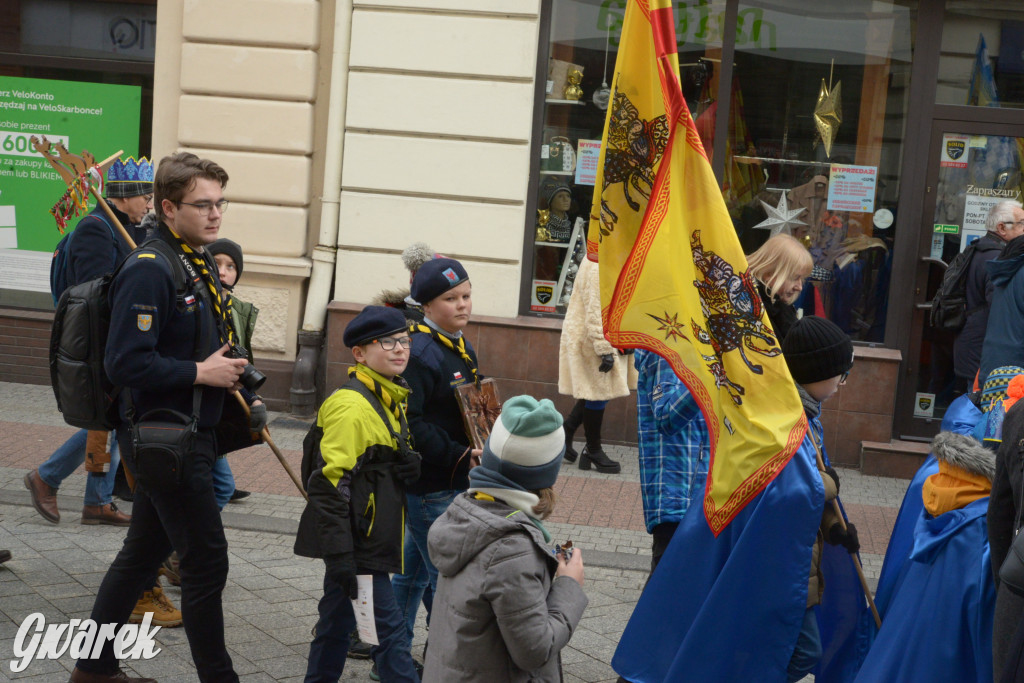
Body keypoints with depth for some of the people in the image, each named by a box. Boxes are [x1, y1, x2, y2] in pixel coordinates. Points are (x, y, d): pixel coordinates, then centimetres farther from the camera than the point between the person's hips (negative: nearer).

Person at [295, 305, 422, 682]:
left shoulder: (389, 398, 12)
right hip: (355, 541, -10)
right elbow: (328, 484, -22)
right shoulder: (351, 406, -19)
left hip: (372, 536, 10)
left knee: (339, 617, 18)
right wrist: (339, 554, -25)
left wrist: (411, 465, -3)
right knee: (388, 625, -6)